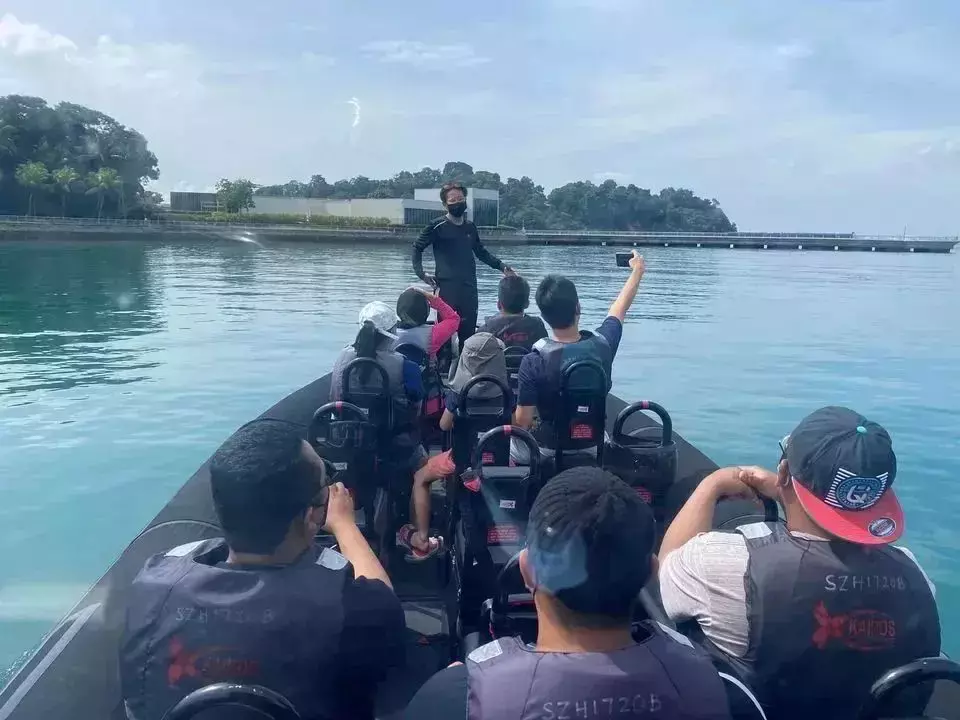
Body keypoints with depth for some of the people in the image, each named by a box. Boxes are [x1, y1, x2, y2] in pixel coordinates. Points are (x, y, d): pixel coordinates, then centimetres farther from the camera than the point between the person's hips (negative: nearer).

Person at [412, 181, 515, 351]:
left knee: (468, 332, 5)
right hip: (447, 288, -5)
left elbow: (481, 252, 25)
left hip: (469, 288, 5)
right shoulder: (438, 226, -2)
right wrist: (421, 273, -6)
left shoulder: (470, 227, 14)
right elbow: (417, 247, 4)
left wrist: (501, 266, 14)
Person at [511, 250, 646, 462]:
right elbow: (619, 308, 4)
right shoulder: (602, 344, -17)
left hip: (547, 449, -3)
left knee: (509, 443, 27)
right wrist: (638, 269, 23)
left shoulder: (534, 361, -27)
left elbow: (522, 421, -22)